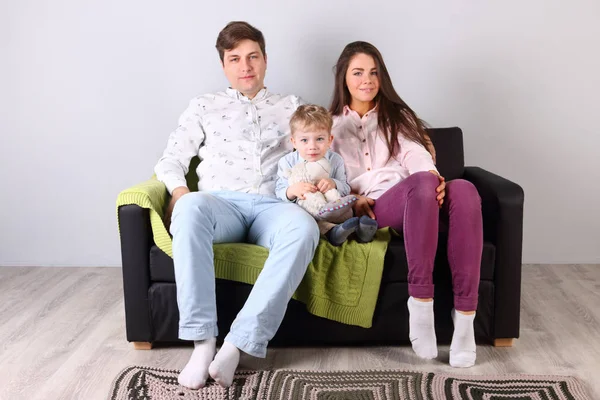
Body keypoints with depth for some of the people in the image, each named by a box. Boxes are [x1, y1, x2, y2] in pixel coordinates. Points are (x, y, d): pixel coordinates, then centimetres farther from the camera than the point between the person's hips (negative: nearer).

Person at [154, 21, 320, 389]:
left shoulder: (291, 107, 23)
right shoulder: (205, 106, 21)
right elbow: (170, 160, 16)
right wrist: (179, 190, -6)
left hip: (271, 206, 1)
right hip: (222, 205, 0)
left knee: (304, 228, -37)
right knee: (192, 207, -39)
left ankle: (239, 343, -34)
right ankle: (204, 341, -34)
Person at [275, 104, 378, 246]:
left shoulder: (335, 160, 6)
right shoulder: (287, 162, 2)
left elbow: (346, 189, 3)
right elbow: (279, 192, -4)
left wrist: (334, 184, -20)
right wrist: (292, 190, -27)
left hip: (332, 206, 2)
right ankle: (331, 231, -51)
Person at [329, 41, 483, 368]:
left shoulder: (397, 116, 28)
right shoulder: (331, 125, 25)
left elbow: (415, 154, 7)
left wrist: (433, 177, -17)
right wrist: (352, 199, -9)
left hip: (414, 204, 3)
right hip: (368, 209, -2)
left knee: (463, 190, -34)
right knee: (421, 183, -38)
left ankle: (465, 313, -37)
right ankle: (421, 303, -39)